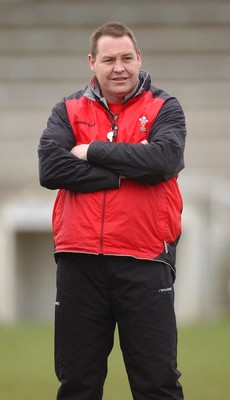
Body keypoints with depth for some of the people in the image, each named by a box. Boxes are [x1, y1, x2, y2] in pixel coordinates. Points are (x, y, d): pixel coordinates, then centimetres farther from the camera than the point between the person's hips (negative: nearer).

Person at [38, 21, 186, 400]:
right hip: (79, 262, 2)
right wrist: (125, 170, -11)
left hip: (144, 264, -2)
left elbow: (163, 159, -15)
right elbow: (50, 169, -8)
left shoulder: (164, 109, 6)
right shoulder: (68, 111, 10)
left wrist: (94, 151, -8)